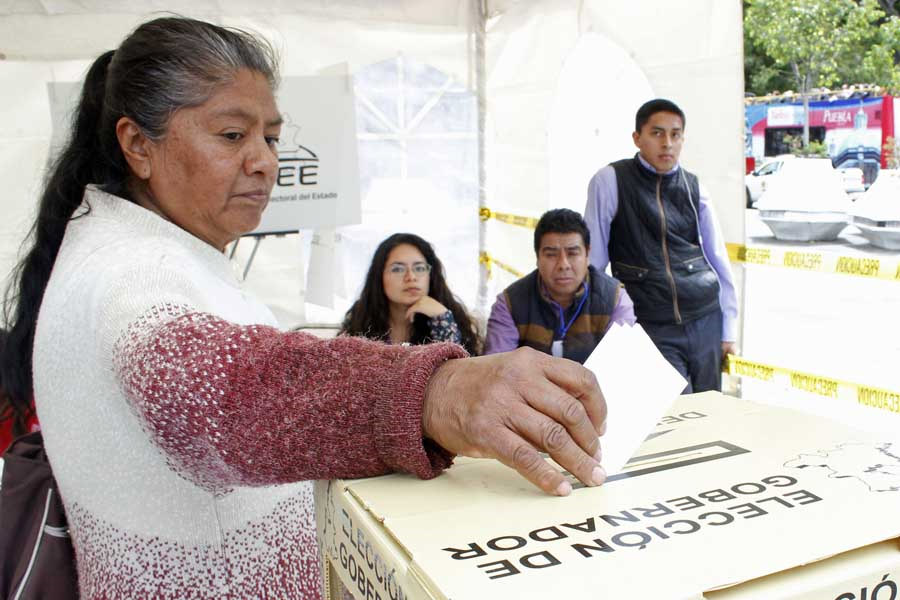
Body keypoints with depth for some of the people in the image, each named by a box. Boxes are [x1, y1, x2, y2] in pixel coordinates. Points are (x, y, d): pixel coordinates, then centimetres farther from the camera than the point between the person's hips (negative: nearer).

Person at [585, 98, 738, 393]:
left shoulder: (693, 187, 6)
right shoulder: (610, 181, -5)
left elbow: (718, 258, 10)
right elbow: (593, 258, -3)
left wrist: (729, 329, 9)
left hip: (705, 319, 4)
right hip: (650, 326, -4)